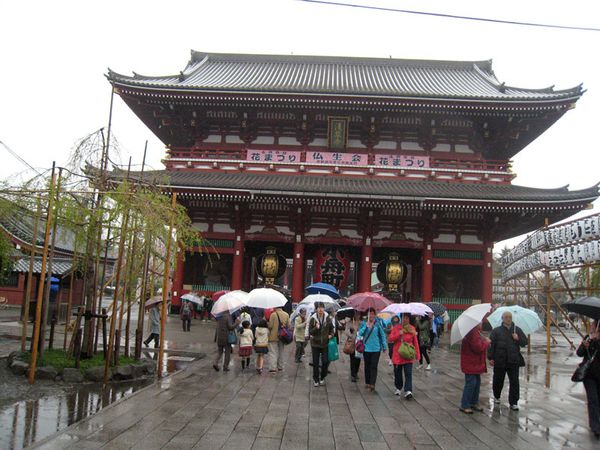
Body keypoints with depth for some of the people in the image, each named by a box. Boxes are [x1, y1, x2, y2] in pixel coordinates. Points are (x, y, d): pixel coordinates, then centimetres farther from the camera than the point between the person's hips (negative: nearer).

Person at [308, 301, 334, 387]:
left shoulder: (327, 318, -3)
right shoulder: (313, 319, -7)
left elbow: (332, 328, 12)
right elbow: (310, 332, -4)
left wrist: (331, 335, -6)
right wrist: (316, 328, -22)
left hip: (325, 343, 1)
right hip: (315, 343, -1)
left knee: (325, 362, 0)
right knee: (315, 363, 5)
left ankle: (322, 378, 22)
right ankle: (316, 379, 20)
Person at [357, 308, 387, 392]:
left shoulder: (378, 324, -1)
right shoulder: (364, 323, 3)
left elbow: (382, 335, 4)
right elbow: (360, 333, -6)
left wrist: (384, 346, 4)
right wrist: (366, 326, -16)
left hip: (376, 349, -2)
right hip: (366, 348, 2)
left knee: (374, 367, -5)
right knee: (367, 366, 10)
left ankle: (372, 384, -7)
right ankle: (367, 383, 22)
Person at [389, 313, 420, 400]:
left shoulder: (412, 329, 1)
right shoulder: (396, 327, 2)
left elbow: (415, 342, 4)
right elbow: (390, 338, -3)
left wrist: (417, 355, 2)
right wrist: (399, 334, -17)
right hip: (397, 354, 1)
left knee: (408, 373, -11)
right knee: (397, 373, 11)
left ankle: (408, 391, -14)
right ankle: (398, 388, 30)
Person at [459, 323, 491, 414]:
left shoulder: (476, 332, 13)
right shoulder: (472, 333, -24)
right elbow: (477, 347, -28)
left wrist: (485, 341, 5)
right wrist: (487, 342, -14)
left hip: (475, 363, 11)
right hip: (471, 364, -11)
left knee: (477, 383, 17)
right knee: (471, 383, -6)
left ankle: (474, 403, 29)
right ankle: (464, 406, 3)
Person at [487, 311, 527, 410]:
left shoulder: (517, 330, 8)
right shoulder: (496, 331, 0)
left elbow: (525, 342, 10)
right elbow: (491, 345, -3)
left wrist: (518, 339, -10)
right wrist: (491, 358, -8)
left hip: (513, 361, 1)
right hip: (500, 361, -1)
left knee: (514, 382, -3)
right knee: (498, 381, 12)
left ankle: (513, 403, 5)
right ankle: (496, 397, 35)